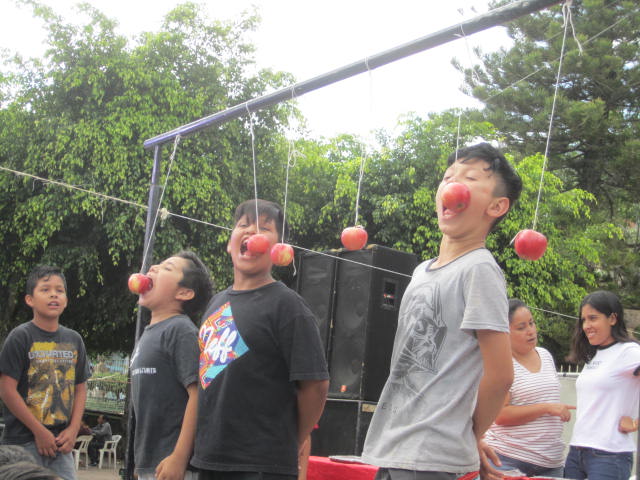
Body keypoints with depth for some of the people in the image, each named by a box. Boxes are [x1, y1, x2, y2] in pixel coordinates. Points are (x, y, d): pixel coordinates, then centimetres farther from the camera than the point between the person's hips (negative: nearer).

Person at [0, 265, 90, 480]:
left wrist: (73, 430, 0)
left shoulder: (74, 340, 9)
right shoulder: (20, 337, -7)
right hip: (23, 441, -5)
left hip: (61, 443, 5)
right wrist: (39, 431, -12)